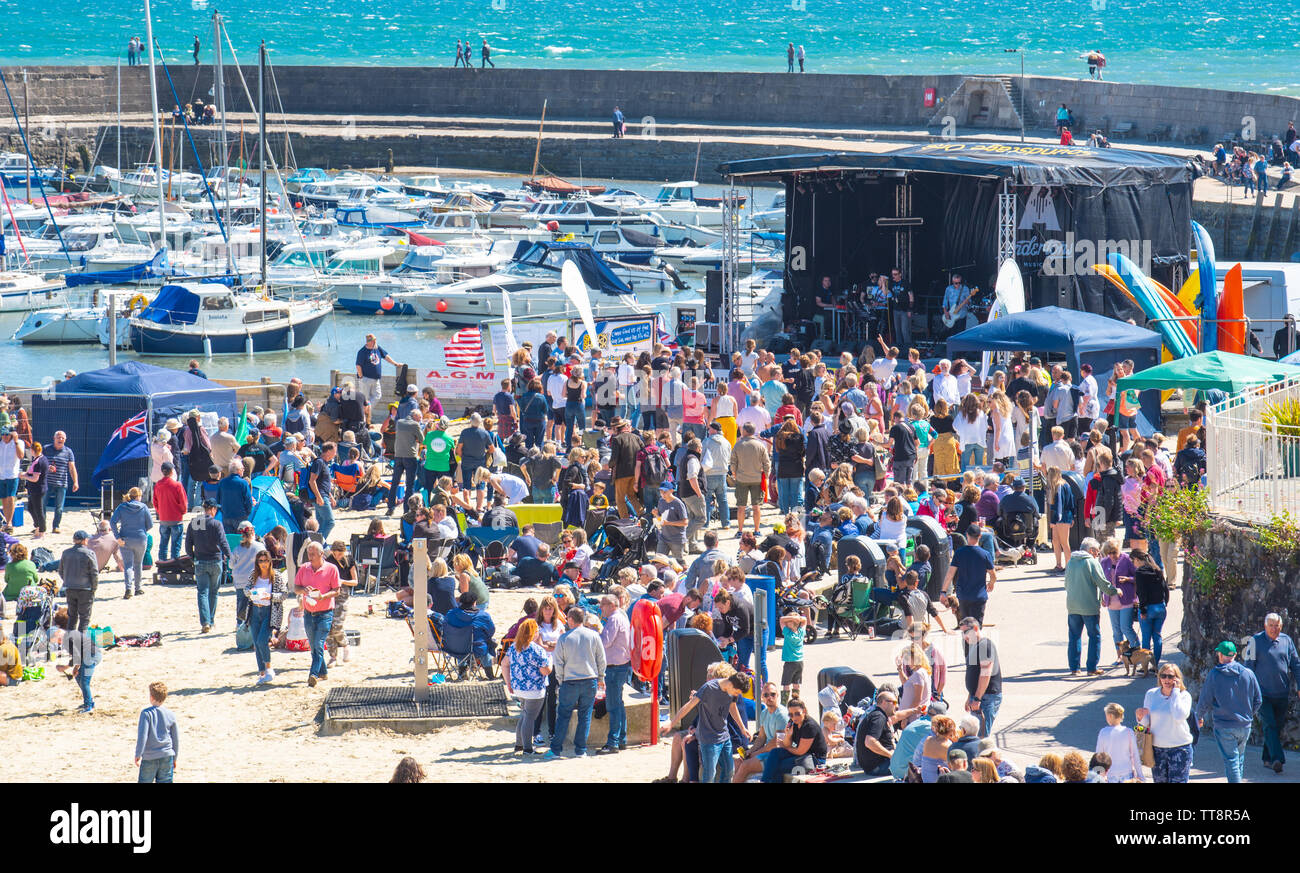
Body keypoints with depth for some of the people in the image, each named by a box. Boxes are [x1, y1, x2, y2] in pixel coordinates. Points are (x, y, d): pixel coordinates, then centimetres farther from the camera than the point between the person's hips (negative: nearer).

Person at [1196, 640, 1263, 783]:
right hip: (1245, 726, 4)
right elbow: (1258, 700, 4)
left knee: (1231, 761, -1)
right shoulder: (1248, 674, -1)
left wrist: (1199, 717, 15)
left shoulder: (1213, 675, -10)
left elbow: (1204, 702, -5)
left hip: (1224, 726, -4)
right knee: (1240, 758, 21)